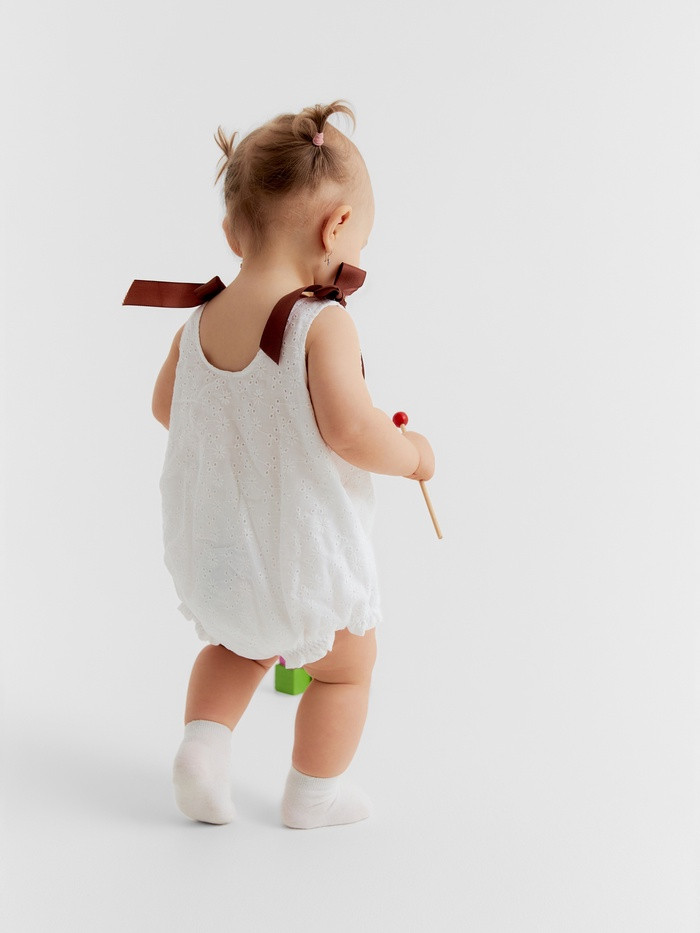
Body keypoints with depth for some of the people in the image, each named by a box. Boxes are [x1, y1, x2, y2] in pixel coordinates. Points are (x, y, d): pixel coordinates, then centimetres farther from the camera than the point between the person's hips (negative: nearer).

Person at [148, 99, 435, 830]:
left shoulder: (198, 324, -5)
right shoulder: (322, 324, -24)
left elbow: (166, 406, 11)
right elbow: (352, 431, -32)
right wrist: (413, 454, -13)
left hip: (210, 550, 6)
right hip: (305, 555, -5)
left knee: (236, 645, 34)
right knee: (346, 667, 22)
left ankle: (203, 742, 18)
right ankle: (313, 793, 30)